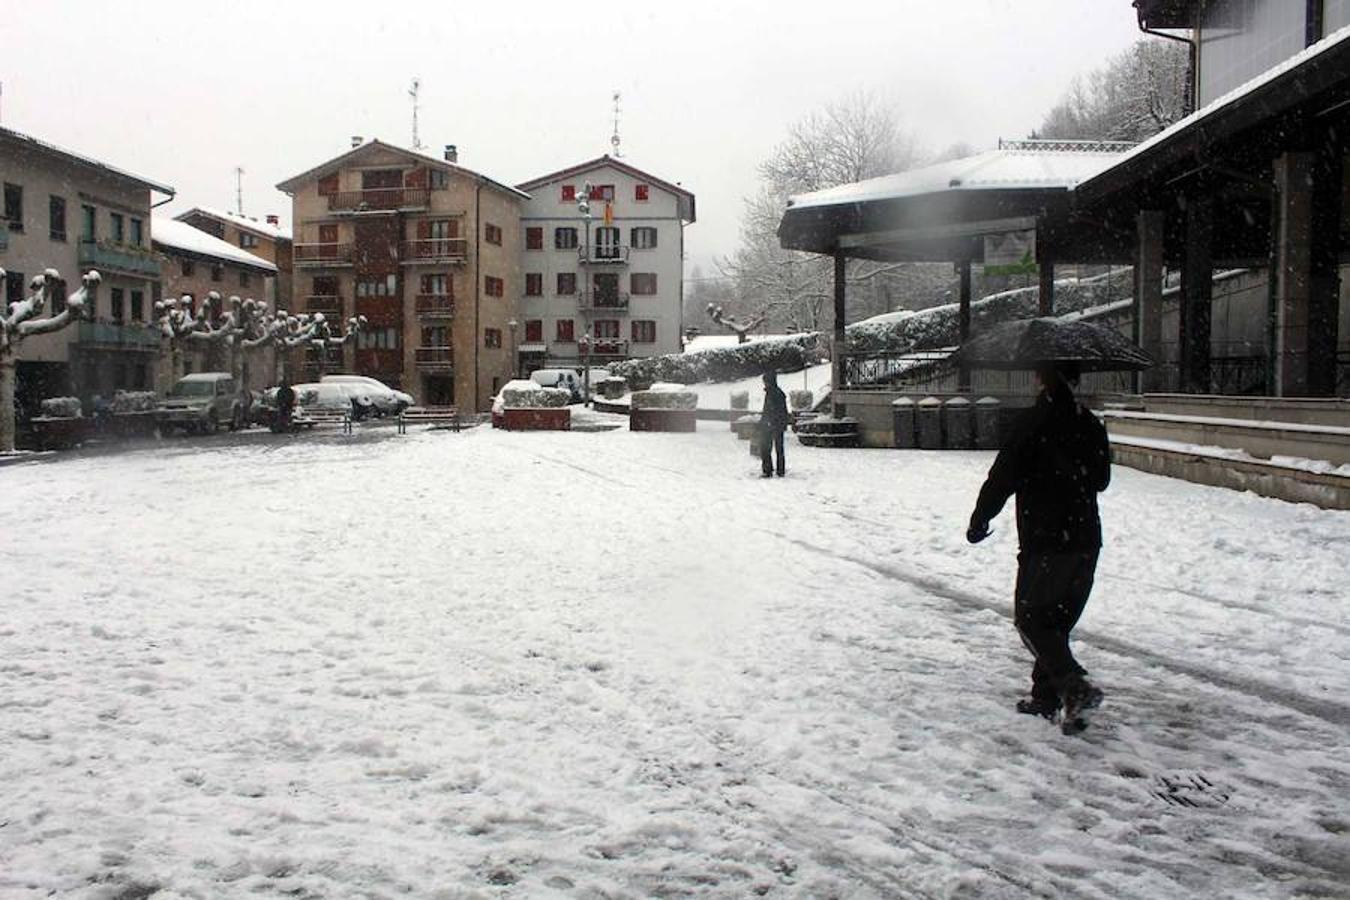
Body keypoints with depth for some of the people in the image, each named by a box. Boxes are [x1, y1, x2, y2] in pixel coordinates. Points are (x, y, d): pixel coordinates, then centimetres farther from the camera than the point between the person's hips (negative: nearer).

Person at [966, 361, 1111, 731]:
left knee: (1030, 618, 2)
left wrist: (979, 521, -1)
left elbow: (1003, 476, -12)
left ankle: (1075, 686, -14)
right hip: (1086, 541, 6)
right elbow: (1101, 479, 17)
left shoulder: (1034, 422, -12)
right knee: (1058, 619, 16)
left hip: (1044, 542, -6)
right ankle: (1045, 696, 21)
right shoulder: (1091, 425, 6)